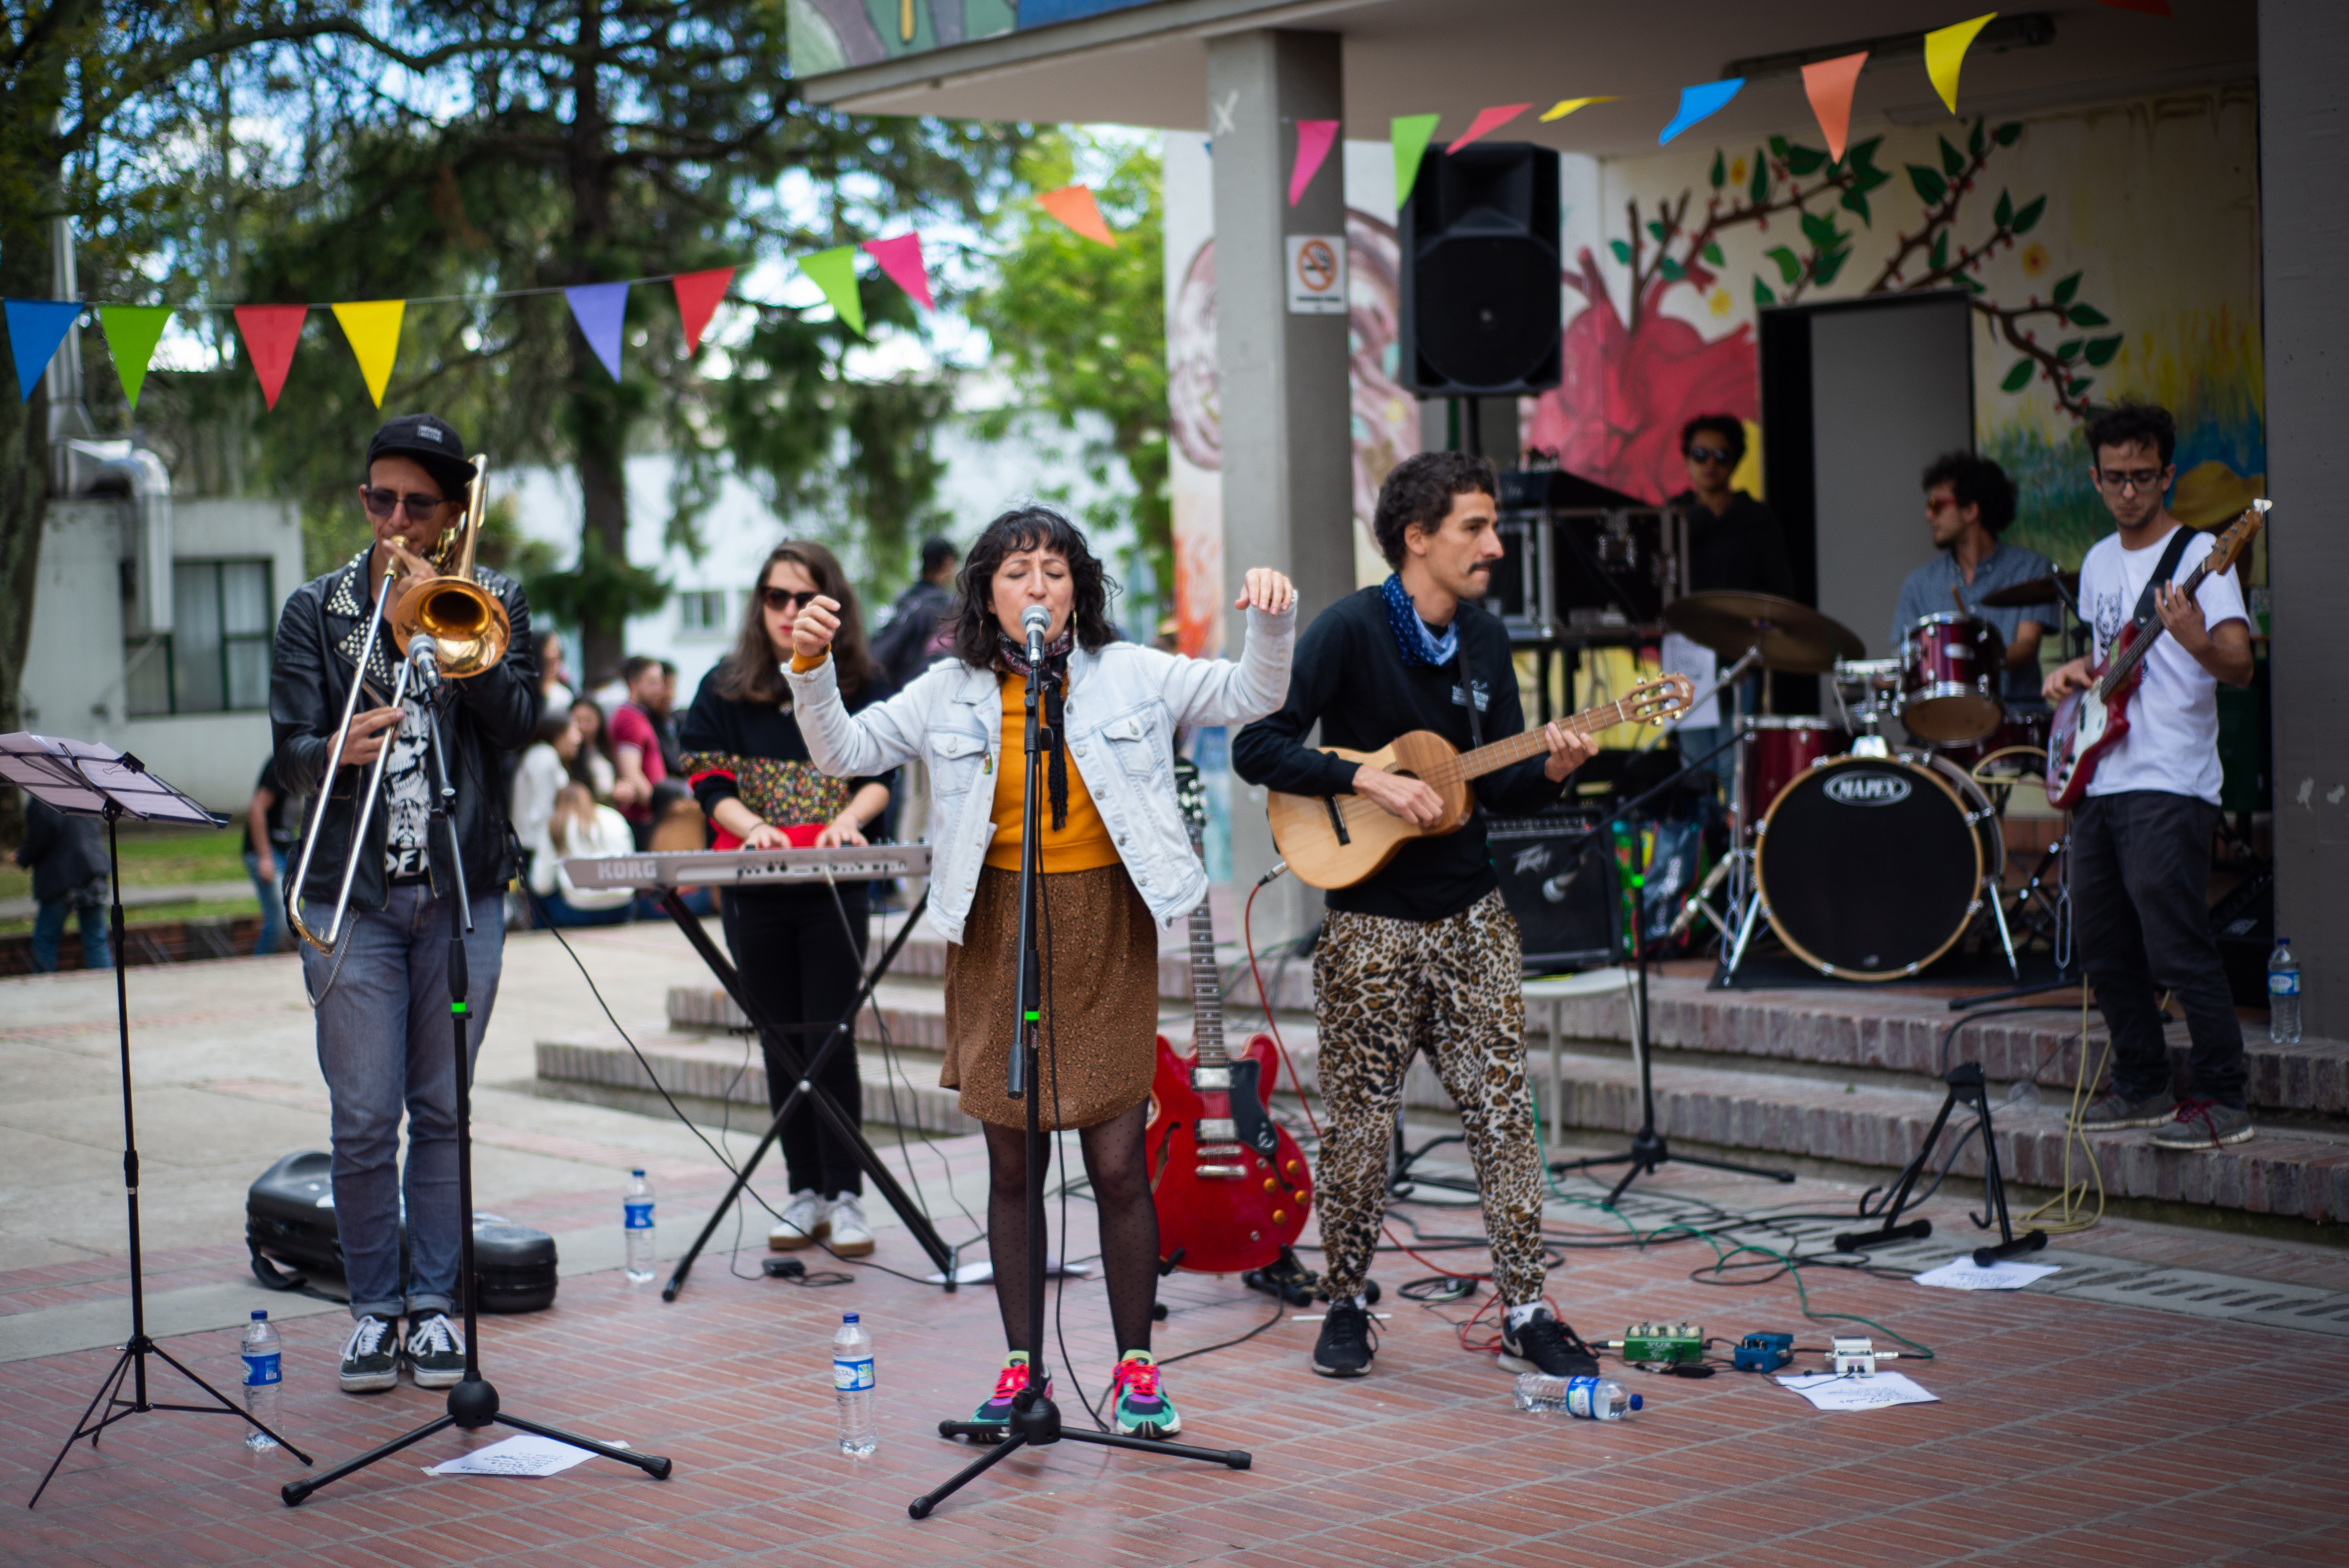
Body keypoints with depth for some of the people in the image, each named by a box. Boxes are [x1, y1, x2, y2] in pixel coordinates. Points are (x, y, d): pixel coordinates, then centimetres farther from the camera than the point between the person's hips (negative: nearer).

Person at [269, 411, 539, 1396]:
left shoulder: (491, 602, 8)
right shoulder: (317, 612, 7)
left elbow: (518, 724, -7)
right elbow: (289, 756, -1)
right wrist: (339, 750, -24)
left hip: (463, 893, 1)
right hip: (353, 896, 0)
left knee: (443, 1112, 5)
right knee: (365, 1119, -2)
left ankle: (434, 1303, 14)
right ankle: (372, 1308, 11)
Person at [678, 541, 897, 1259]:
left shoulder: (864, 688, 4)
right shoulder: (726, 689, 6)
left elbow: (879, 776, 0)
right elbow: (711, 782, 0)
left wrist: (848, 818, -20)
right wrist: (753, 825, -19)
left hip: (836, 886, -2)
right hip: (754, 890, 2)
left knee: (829, 1038, -6)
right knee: (782, 1045, 7)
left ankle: (845, 1196, 1)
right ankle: (805, 1193, 15)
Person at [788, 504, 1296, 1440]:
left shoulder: (1129, 677, 2)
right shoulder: (951, 695, 5)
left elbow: (1251, 696, 0)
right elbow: (842, 752, 2)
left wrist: (1273, 622, -19)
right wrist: (812, 667, -13)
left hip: (1105, 933, -1)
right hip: (999, 934, 1)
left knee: (1118, 1163, -1)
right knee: (1012, 1163, 7)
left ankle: (1135, 1365, 12)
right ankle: (1020, 1365, 17)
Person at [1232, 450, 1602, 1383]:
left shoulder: (1485, 640, 8)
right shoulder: (1350, 630, -11)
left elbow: (1503, 789, 10)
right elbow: (1256, 748, -16)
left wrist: (1553, 770, -11)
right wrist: (1368, 781, -22)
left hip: (1472, 916, 5)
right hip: (1371, 922, -5)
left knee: (1503, 1112, 2)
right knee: (1361, 1123, 3)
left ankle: (1525, 1316, 7)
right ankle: (1346, 1307, 19)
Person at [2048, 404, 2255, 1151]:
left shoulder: (2199, 553, -7)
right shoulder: (2098, 562, 16)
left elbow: (2240, 666, -18)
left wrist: (2195, 641, -38)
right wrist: (2073, 672, 11)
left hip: (2168, 787, -8)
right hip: (2098, 781, 8)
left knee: (2176, 947, -11)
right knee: (2105, 949, 11)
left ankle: (2221, 1100, -4)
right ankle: (2142, 1088, 22)